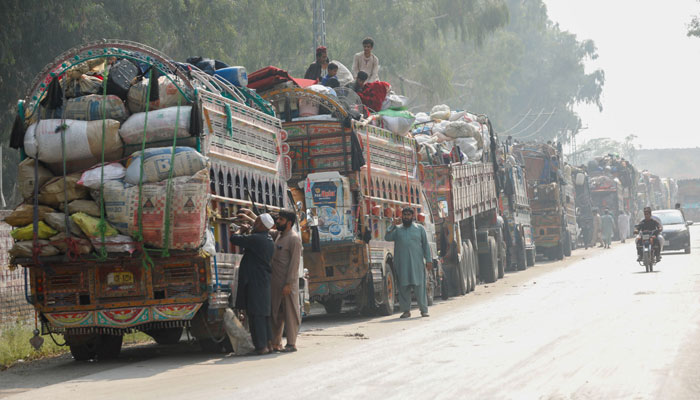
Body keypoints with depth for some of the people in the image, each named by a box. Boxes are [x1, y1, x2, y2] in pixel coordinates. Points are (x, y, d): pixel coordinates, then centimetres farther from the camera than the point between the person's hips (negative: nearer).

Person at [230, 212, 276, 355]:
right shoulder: (269, 240, 11)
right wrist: (248, 219, 40)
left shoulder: (255, 239, -17)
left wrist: (242, 230, 6)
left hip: (254, 282, -9)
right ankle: (267, 342, 20)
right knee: (263, 313, 16)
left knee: (256, 314, -7)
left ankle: (261, 346, -9)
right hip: (264, 280, 9)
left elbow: (234, 239, -14)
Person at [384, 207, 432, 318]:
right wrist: (393, 225, -7)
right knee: (403, 286, -2)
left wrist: (429, 260, 4)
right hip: (402, 262, 1)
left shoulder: (419, 229, 13)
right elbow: (387, 238, 0)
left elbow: (426, 245, 12)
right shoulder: (397, 229, 14)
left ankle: (424, 309, -1)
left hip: (416, 262, -1)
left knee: (419, 285, -5)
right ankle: (406, 310, 3)